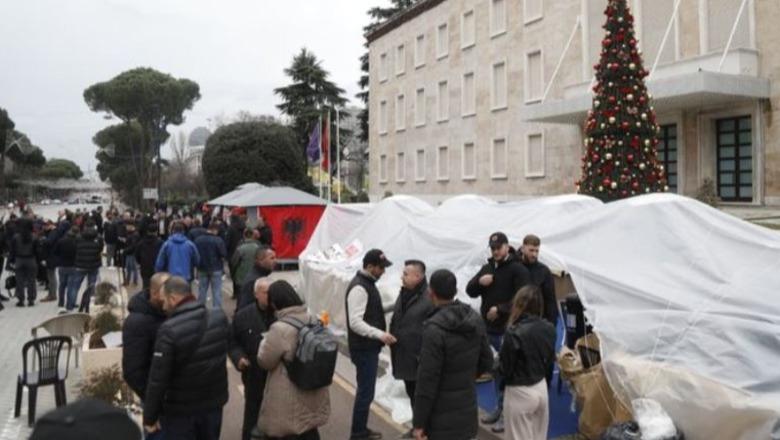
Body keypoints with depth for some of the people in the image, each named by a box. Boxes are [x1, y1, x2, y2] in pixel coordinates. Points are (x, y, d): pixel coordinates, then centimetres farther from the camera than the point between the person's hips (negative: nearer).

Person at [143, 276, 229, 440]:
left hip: (180, 408, -5)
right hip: (215, 400, 5)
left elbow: (158, 378, -21)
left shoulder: (169, 330, -25)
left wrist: (149, 416, -10)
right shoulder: (220, 317, -8)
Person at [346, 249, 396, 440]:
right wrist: (380, 334, -31)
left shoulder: (368, 283, 10)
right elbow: (355, 322, -27)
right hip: (363, 349, -10)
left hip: (370, 347, 10)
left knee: (365, 390, 18)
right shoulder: (359, 287, -21)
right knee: (365, 392, -2)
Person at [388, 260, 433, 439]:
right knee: (411, 393, 20)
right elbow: (396, 321, 19)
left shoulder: (429, 298, -20)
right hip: (404, 355, 9)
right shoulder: (404, 294, 8)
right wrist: (393, 343, 18)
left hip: (420, 357, -8)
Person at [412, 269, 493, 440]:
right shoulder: (475, 319, 0)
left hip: (443, 414, -7)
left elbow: (427, 379, -21)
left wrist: (419, 421, -12)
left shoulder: (435, 328, -23)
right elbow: (487, 361, 9)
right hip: (468, 407, 7)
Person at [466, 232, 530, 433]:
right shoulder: (487, 268, 12)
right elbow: (470, 291, 10)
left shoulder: (518, 269, -8)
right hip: (489, 329, 6)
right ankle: (501, 407, 27)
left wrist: (500, 310, -18)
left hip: (508, 330, -6)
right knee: (495, 370, 14)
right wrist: (479, 282, -10)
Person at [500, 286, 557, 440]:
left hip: (519, 392, -6)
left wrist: (497, 358, 2)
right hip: (541, 388, 6)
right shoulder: (548, 328, -5)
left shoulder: (514, 333, -25)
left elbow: (505, 368, -17)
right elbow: (550, 359, 7)